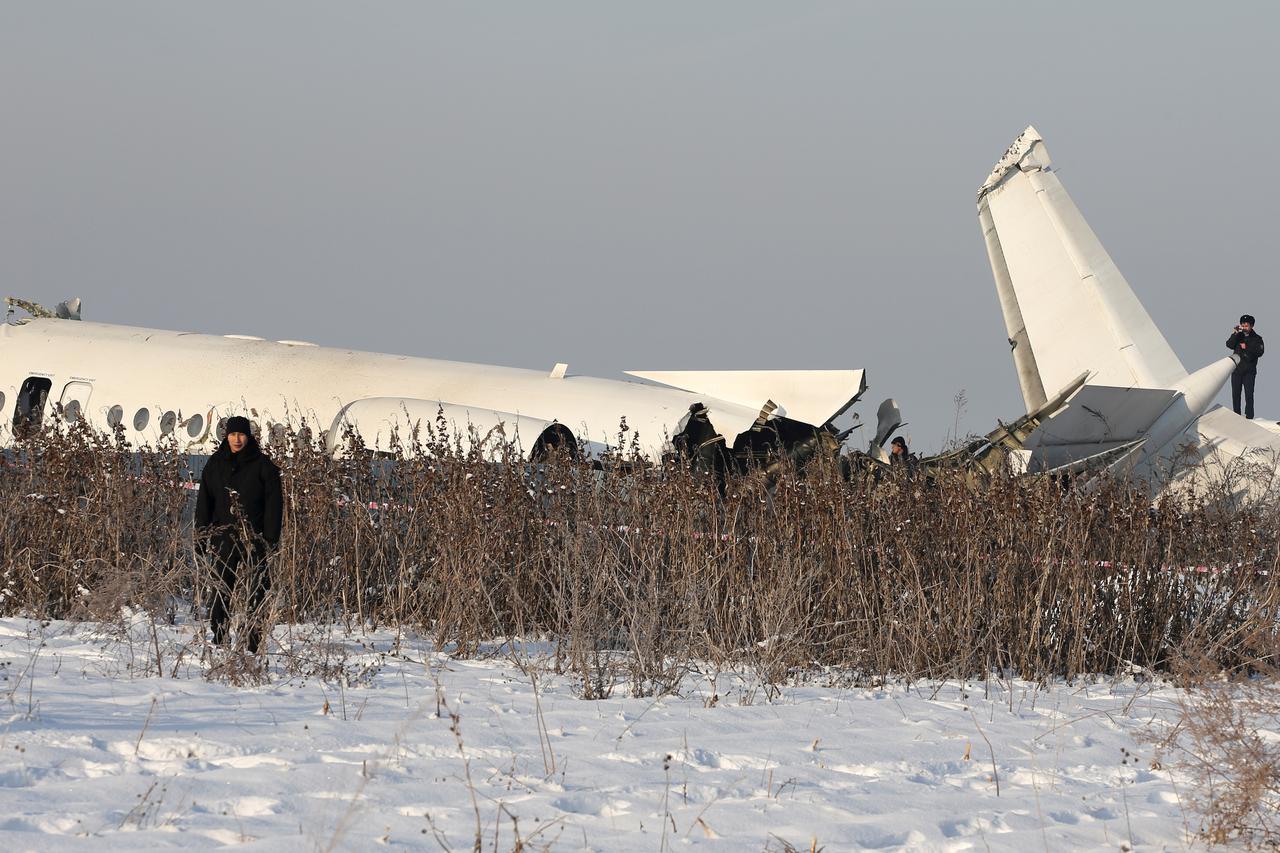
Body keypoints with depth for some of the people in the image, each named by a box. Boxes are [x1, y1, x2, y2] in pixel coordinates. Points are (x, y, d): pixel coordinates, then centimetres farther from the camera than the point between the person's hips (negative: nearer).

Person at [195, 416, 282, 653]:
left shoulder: (262, 465, 2)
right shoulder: (215, 464, 10)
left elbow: (274, 503, 1)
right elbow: (204, 501, 11)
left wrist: (271, 537, -7)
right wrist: (202, 534, 2)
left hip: (253, 538, -2)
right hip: (223, 538, 2)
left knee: (256, 591, -3)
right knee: (221, 591, 1)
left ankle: (254, 642, 0)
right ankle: (219, 640, 5)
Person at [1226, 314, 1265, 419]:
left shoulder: (1256, 338, 3)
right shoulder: (1238, 336, 10)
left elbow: (1260, 352, -10)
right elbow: (1229, 345, -5)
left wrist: (1246, 347, -15)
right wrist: (1234, 334, -15)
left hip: (1249, 371, -3)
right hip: (1236, 370, 3)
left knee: (1249, 394, -8)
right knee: (1235, 394, 5)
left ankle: (1249, 416, -6)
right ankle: (1236, 415, 14)